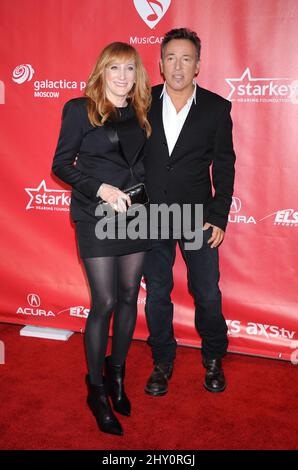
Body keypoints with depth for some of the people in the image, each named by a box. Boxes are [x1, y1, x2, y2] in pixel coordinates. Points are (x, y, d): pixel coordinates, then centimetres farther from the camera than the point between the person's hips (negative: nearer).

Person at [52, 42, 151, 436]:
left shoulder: (139, 113, 11)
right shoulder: (80, 109, -3)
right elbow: (62, 164, -6)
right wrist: (101, 188, -17)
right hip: (96, 218, -5)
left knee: (129, 297, 10)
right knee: (104, 302, -3)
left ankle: (117, 372, 31)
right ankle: (96, 389, 16)